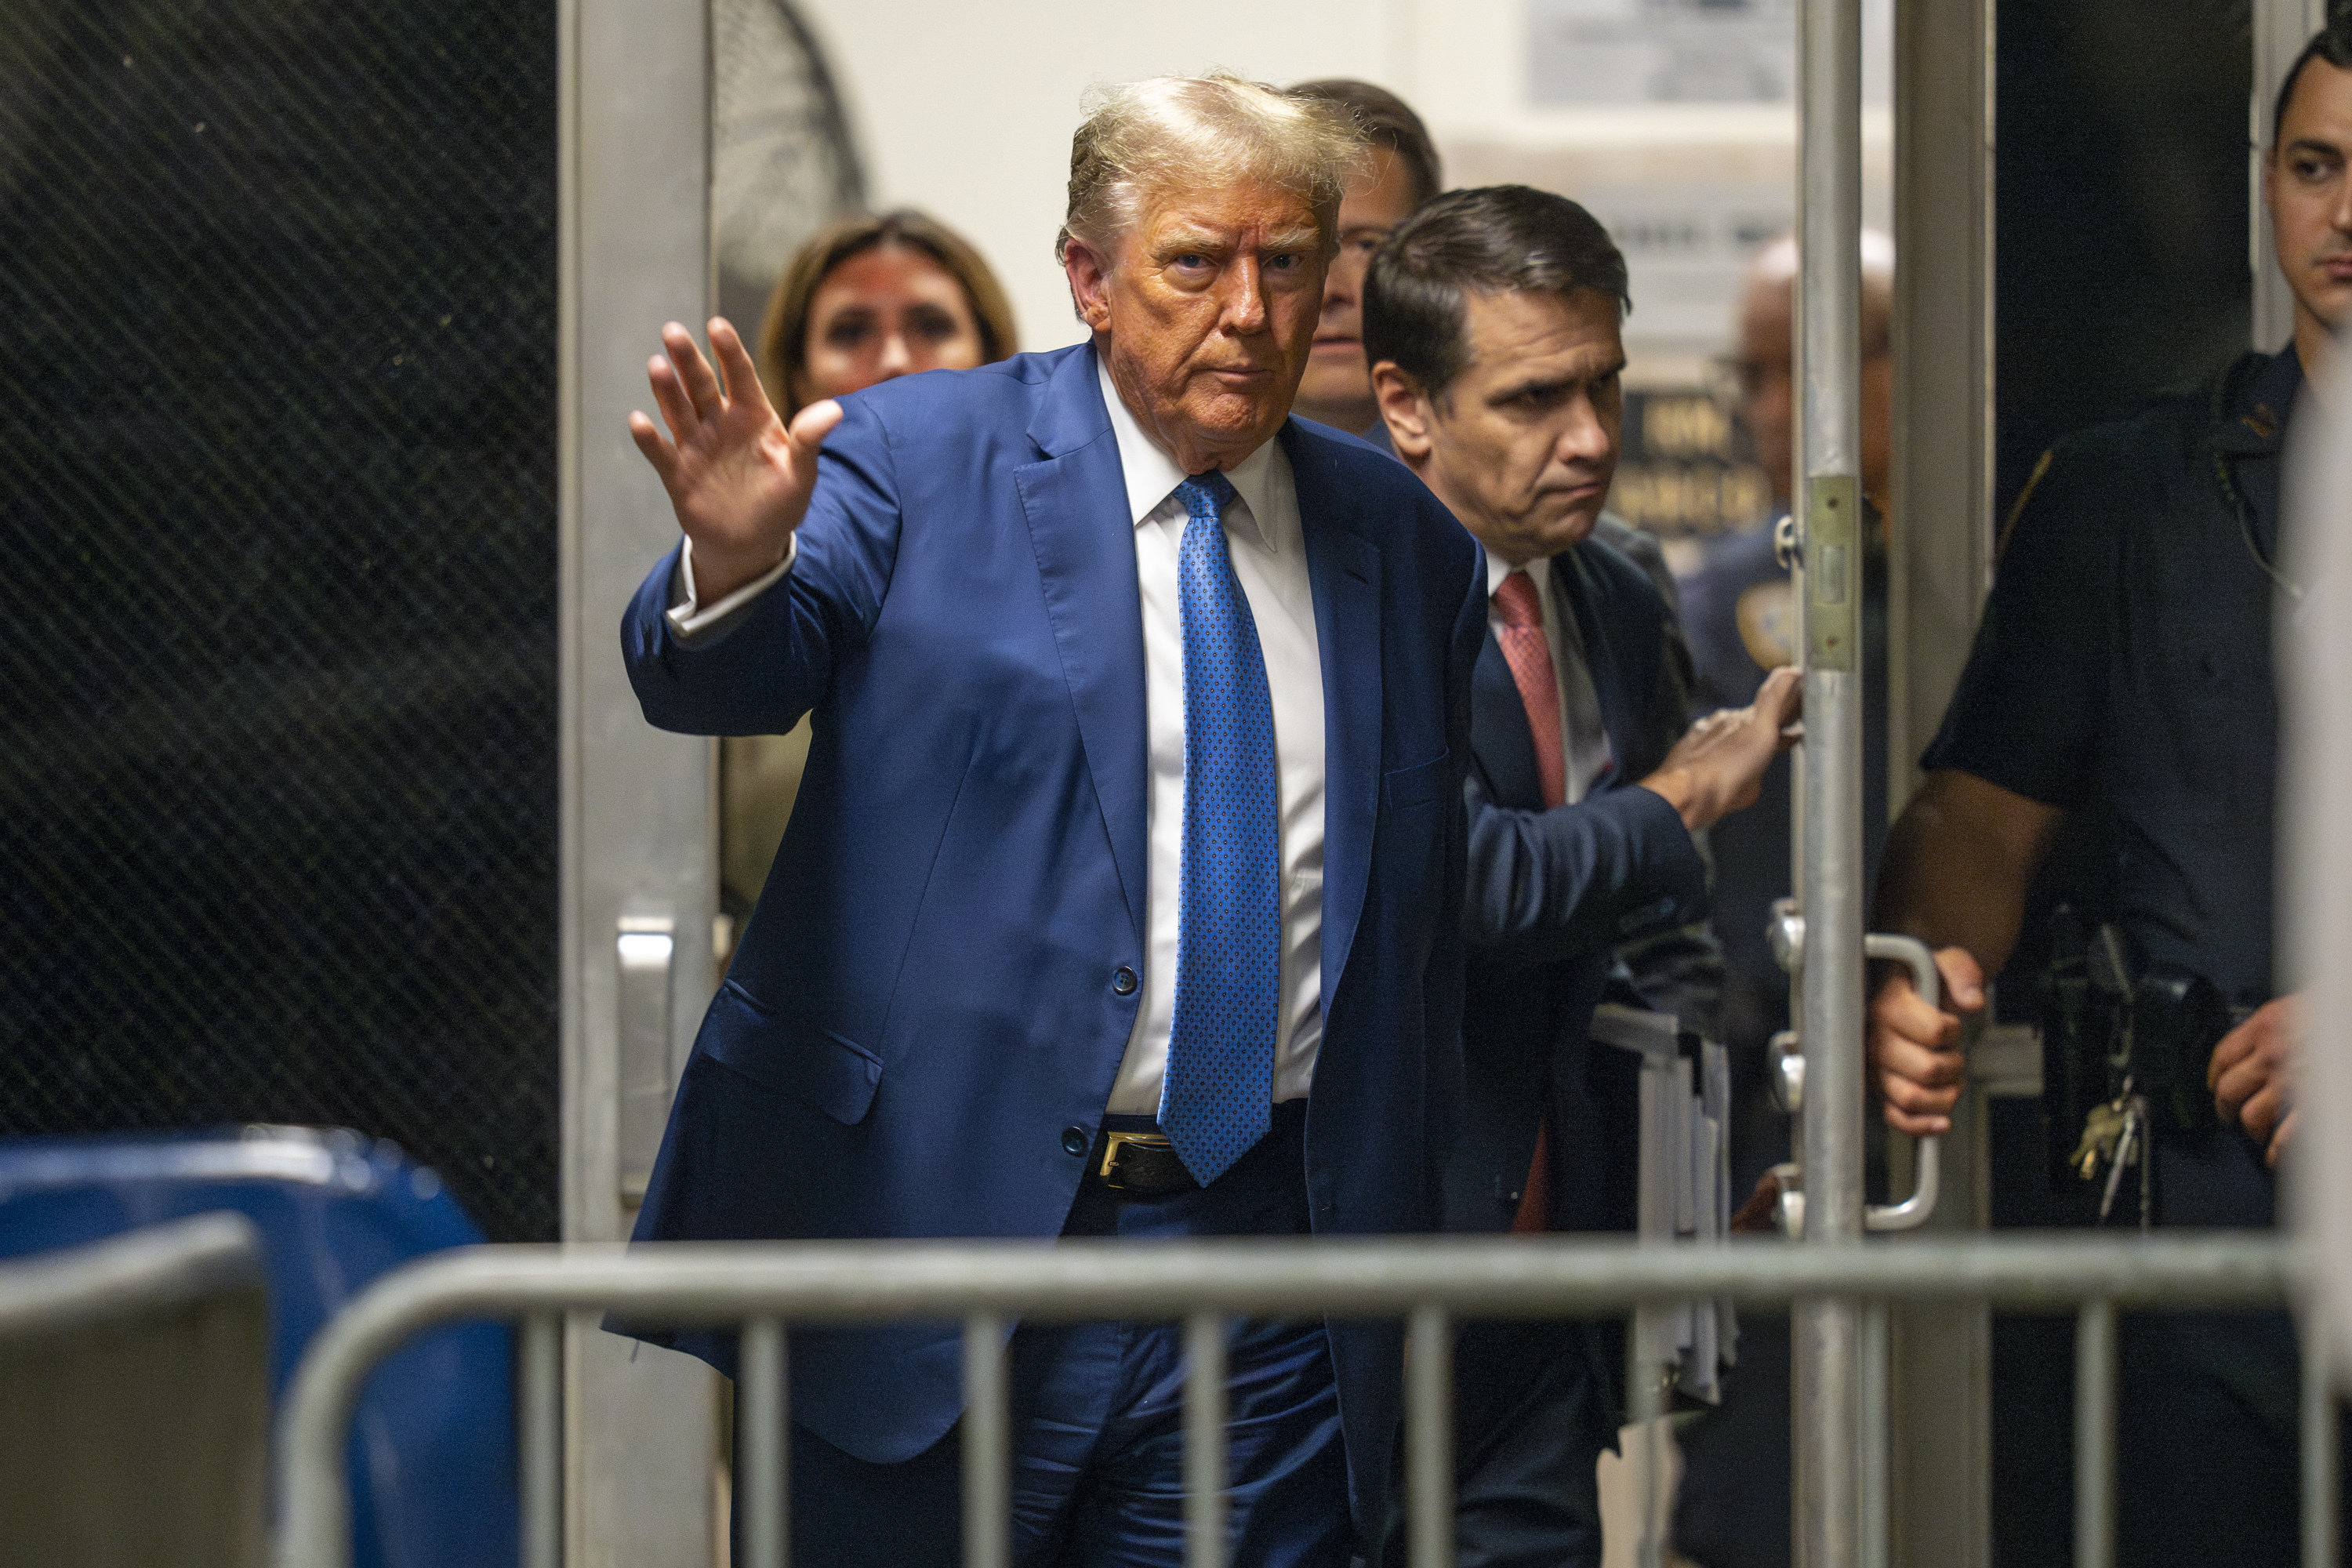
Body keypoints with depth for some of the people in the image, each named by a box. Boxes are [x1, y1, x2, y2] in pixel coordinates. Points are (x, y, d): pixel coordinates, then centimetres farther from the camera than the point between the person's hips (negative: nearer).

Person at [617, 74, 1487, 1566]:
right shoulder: (921, 461, 0)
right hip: (937, 1211, -3)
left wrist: (1429, 1247, 17)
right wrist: (736, 558, -39)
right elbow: (724, 674, -15)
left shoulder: (1405, 537, 12)